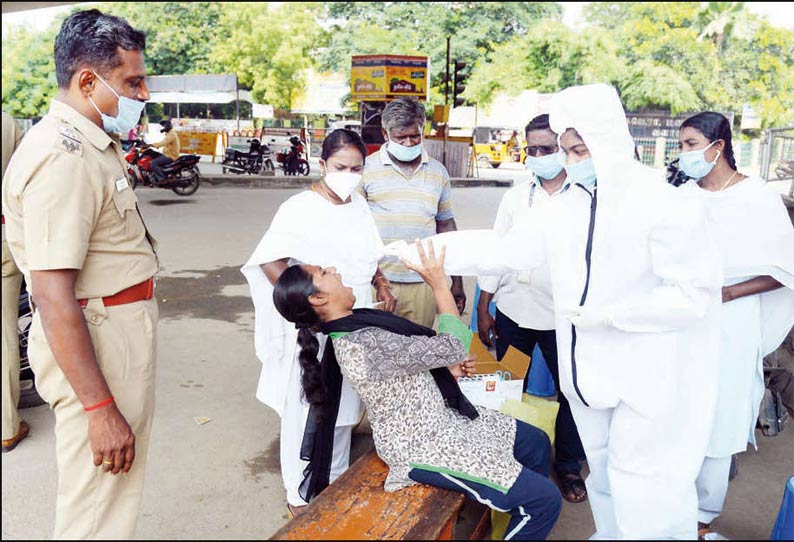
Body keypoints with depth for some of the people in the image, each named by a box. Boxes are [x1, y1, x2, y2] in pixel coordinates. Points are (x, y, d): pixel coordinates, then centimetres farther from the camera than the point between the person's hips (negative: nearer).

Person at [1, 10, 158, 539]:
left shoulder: (94, 143, 11)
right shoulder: (63, 157, -22)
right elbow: (55, 301, -26)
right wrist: (100, 409, -24)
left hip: (126, 332, 10)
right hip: (95, 342, -10)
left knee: (121, 488, 22)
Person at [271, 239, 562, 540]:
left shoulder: (356, 325, 2)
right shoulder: (364, 344, -30)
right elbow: (453, 347, -25)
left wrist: (447, 368, -2)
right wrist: (439, 283, -20)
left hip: (438, 418, 10)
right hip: (428, 448, -10)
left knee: (537, 444, 17)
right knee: (545, 499, -8)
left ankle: (516, 515, 35)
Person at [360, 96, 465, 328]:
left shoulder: (437, 171, 10)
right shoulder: (366, 168, 0)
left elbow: (446, 226, 15)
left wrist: (457, 281, 13)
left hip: (422, 283, 3)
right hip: (377, 282, -2)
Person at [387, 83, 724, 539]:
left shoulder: (664, 204, -16)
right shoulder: (565, 207, 3)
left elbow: (692, 295, -18)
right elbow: (504, 249, 3)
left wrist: (609, 314, -20)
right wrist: (422, 250, -1)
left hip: (646, 378, -6)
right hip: (588, 371, 6)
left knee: (641, 488, 4)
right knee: (603, 475, 21)